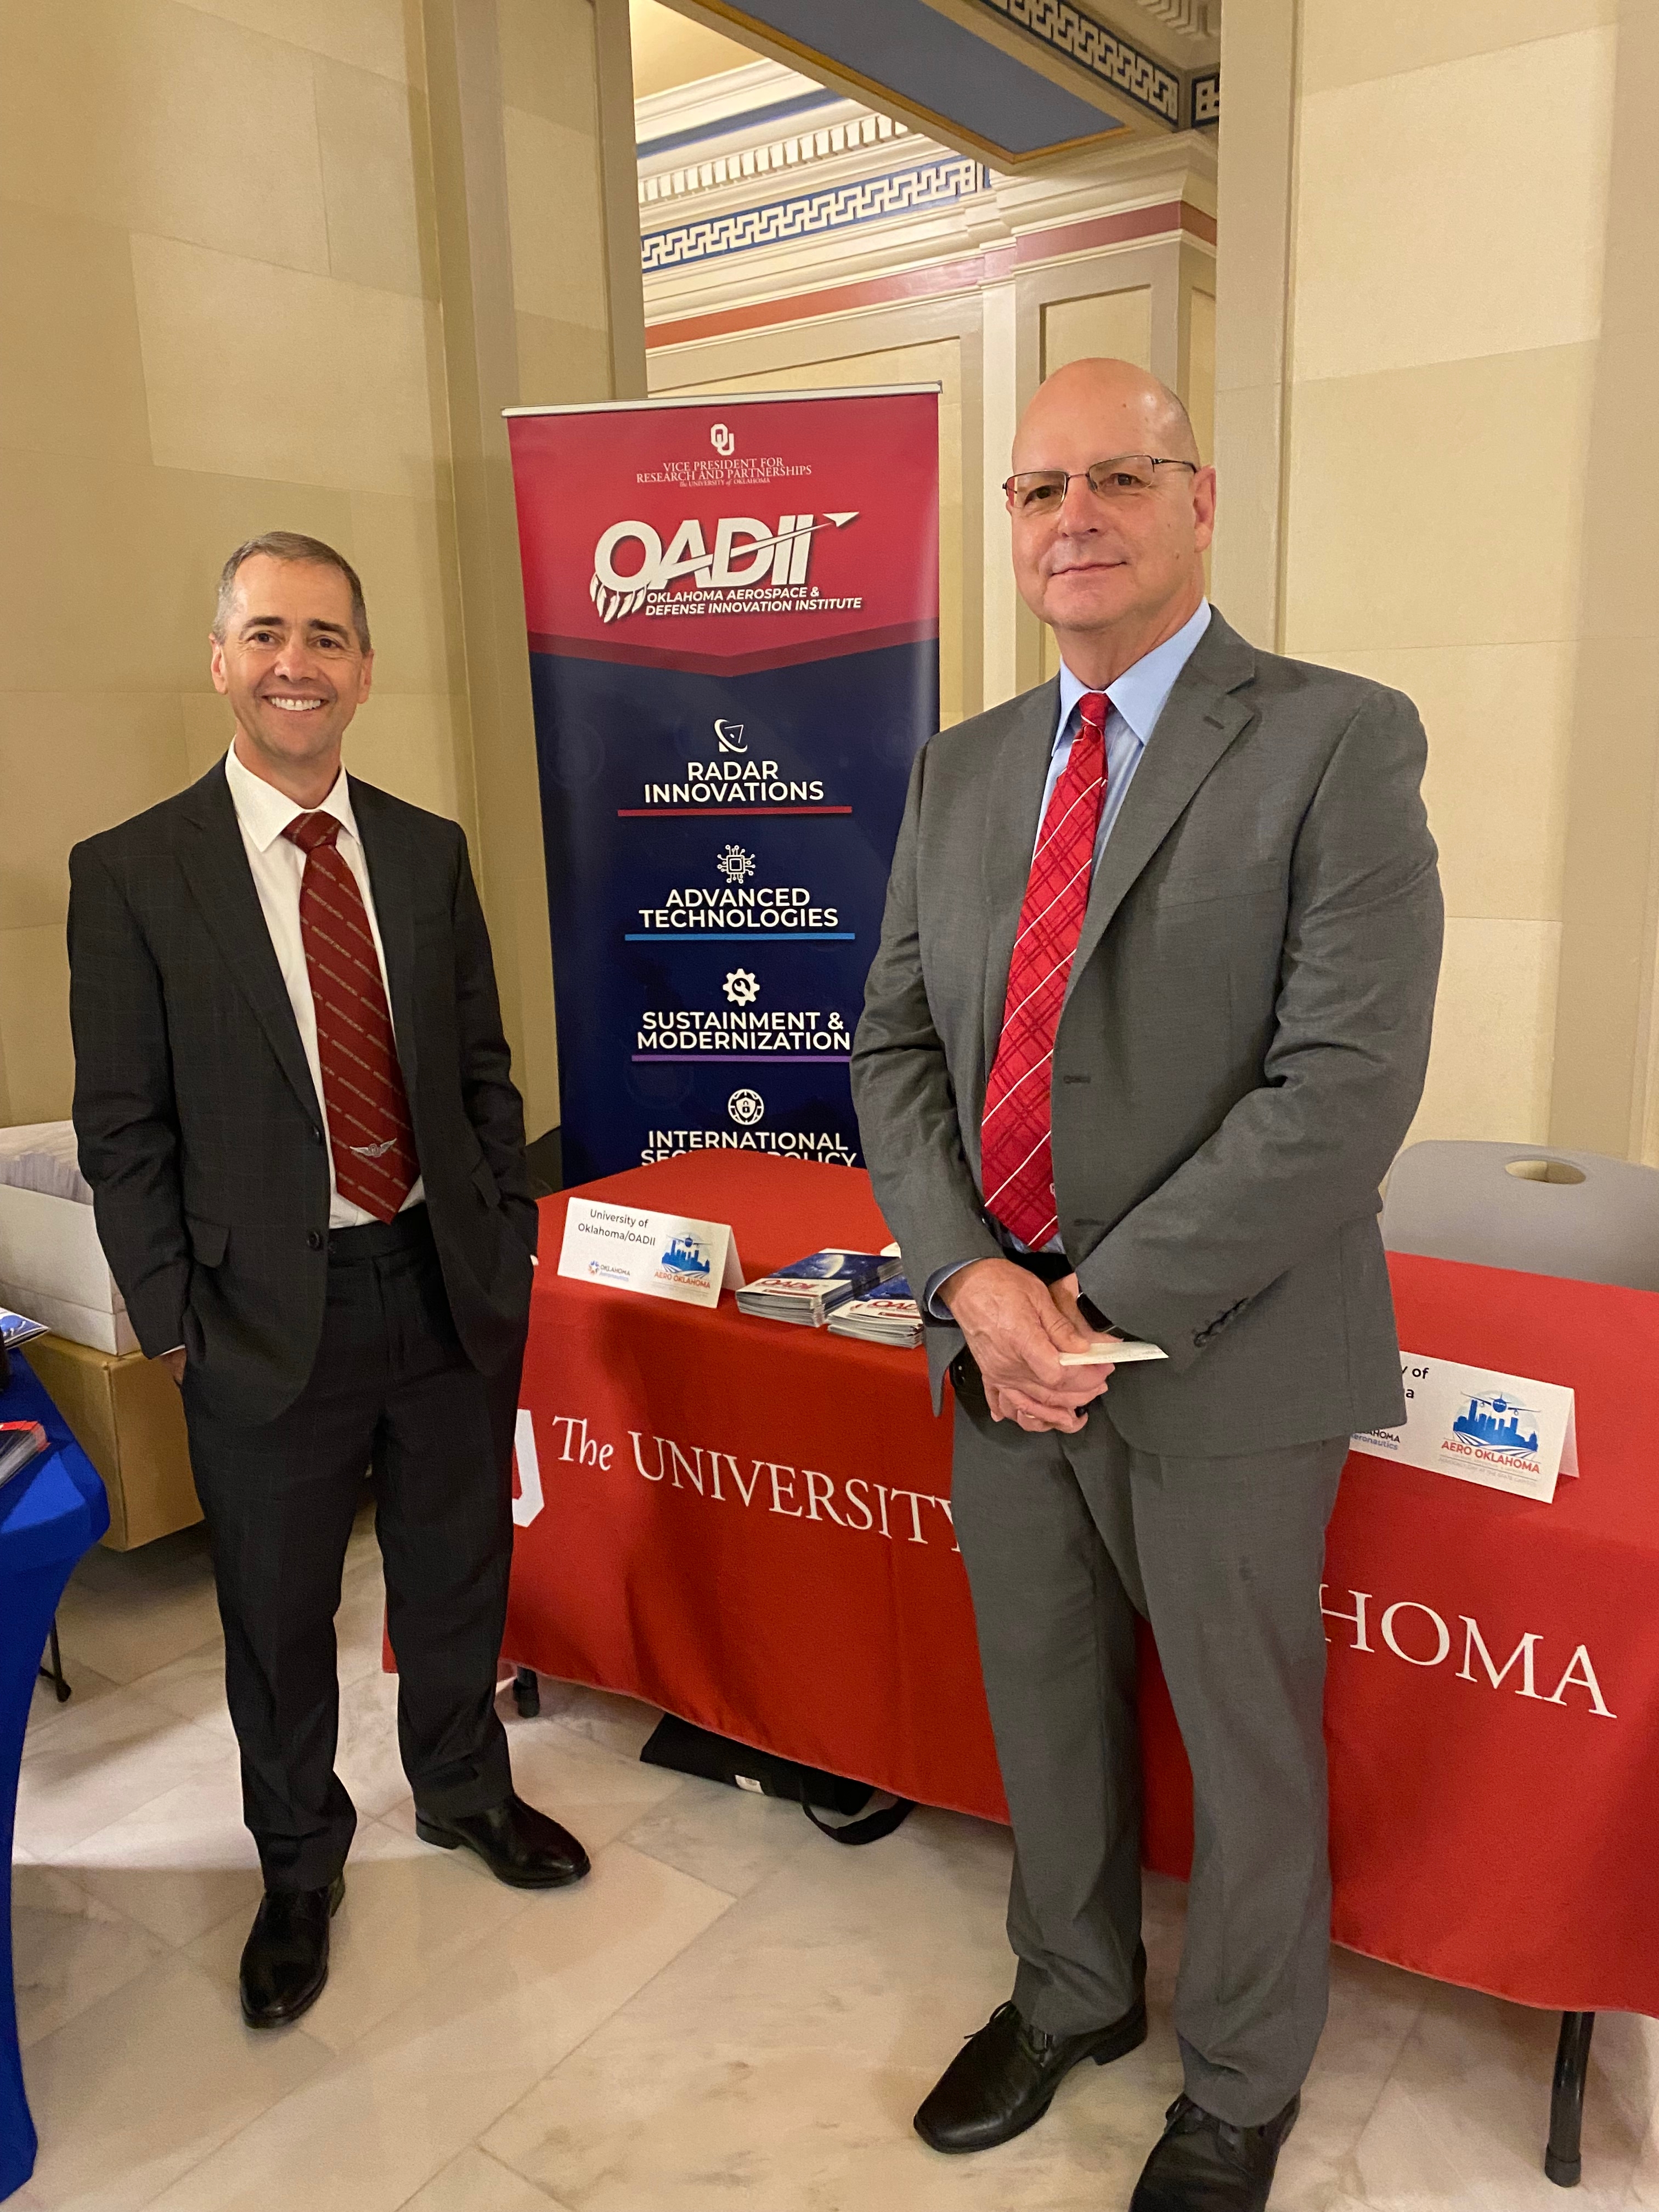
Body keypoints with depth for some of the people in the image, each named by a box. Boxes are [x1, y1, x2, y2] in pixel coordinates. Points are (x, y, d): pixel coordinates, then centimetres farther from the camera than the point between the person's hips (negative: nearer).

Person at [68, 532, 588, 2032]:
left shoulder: (430, 852, 3)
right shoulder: (133, 874, -8)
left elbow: (483, 1068, 8)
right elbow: (123, 1127, -5)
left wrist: (508, 1247, 4)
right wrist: (174, 1322, -7)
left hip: (447, 1285, 3)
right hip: (267, 1311, -3)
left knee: (460, 1571, 20)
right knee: (279, 1614, 15)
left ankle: (464, 1789, 47)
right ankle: (299, 1866, 40)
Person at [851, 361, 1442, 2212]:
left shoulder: (1338, 742, -10)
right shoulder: (961, 772, 8)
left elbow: (1345, 1085, -19)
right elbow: (897, 1046, 5)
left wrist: (1103, 1311, -18)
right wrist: (975, 1284, -11)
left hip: (1221, 1360, -4)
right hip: (1003, 1344, 5)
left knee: (1245, 1746, 15)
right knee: (1042, 1711, 22)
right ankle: (1070, 1995, 50)